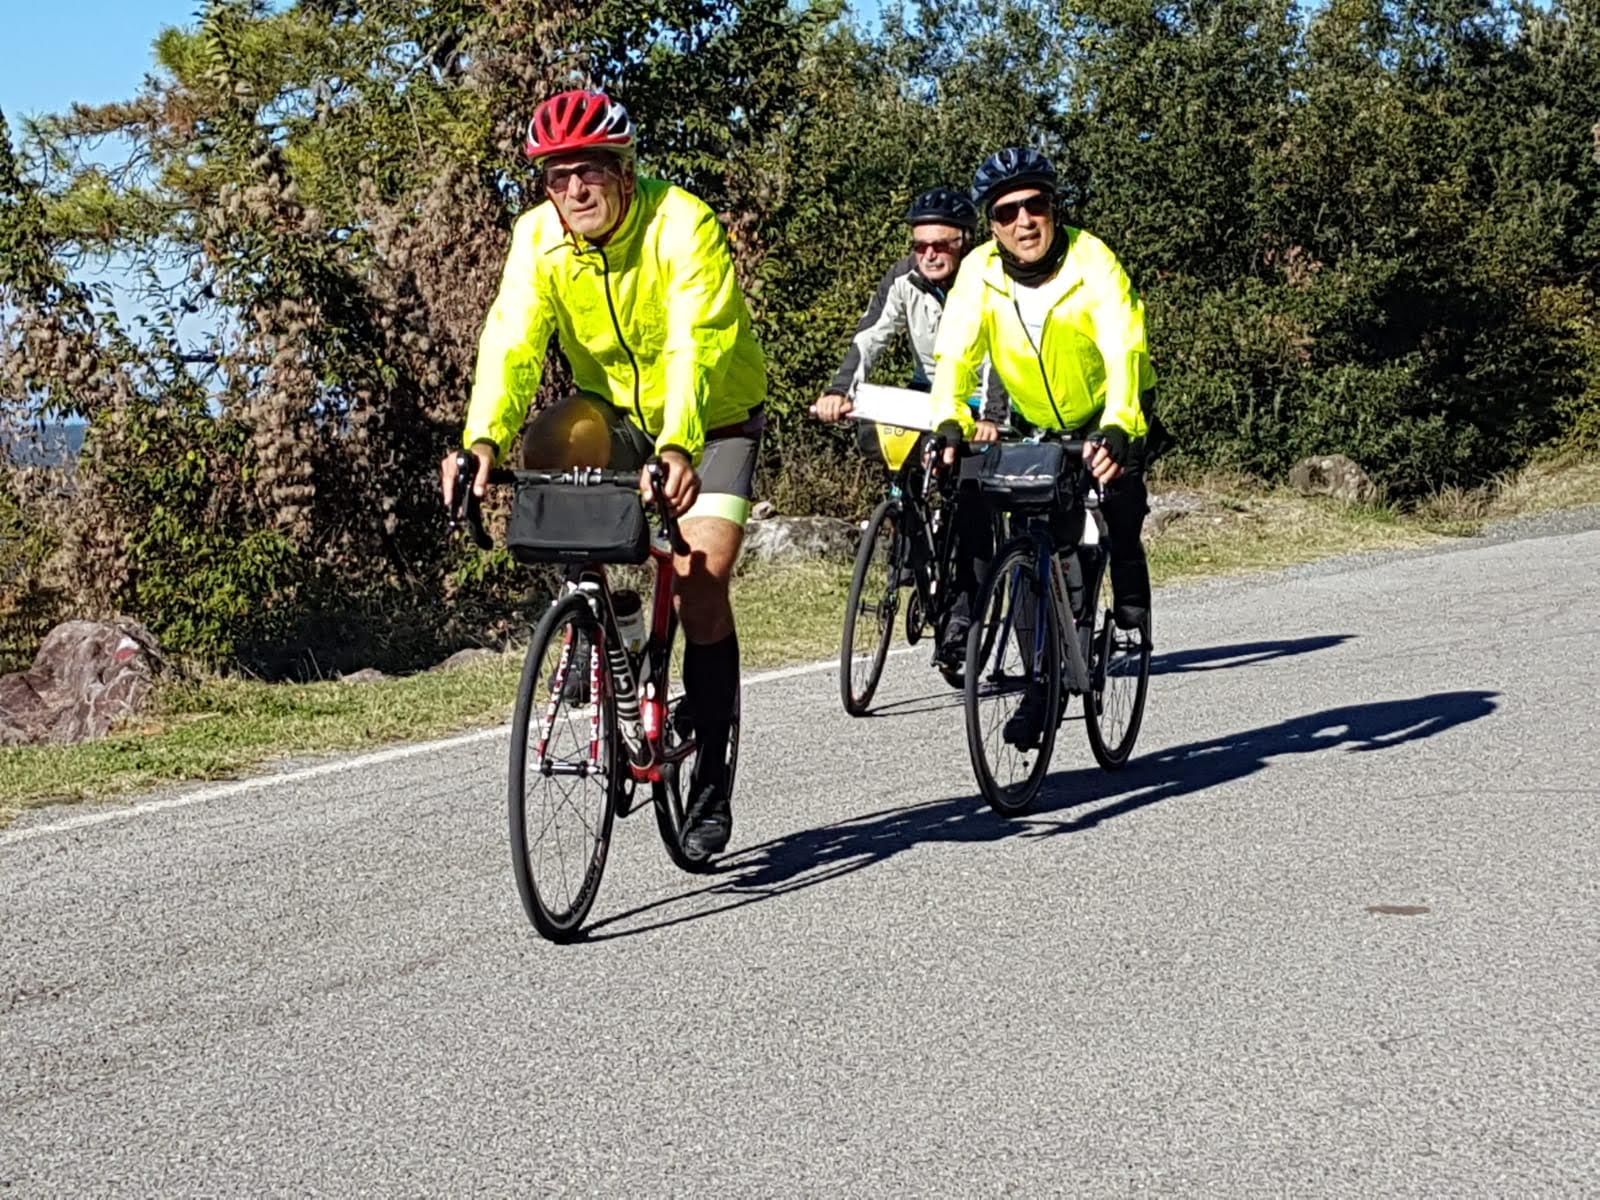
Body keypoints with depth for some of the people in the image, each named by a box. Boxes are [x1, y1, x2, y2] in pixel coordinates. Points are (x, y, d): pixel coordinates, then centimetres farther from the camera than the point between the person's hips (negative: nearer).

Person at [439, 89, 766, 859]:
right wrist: (483, 440, -43)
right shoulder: (538, 237, -14)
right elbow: (511, 341, -25)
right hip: (617, 410, 4)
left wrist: (677, 449, -53)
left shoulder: (682, 225, -26)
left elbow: (694, 346, -37)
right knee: (551, 443, -30)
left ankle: (711, 780, -1)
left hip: (714, 419, -3)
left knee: (699, 581, -17)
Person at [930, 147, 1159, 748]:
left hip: (1108, 420, -3)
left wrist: (1115, 430, -54)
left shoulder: (1092, 261, -27)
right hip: (1035, 423, 3)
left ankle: (1132, 625, 6)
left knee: (1118, 519, -23)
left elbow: (1124, 348, -39)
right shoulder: (980, 271, -17)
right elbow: (954, 353, -24)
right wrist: (949, 423, -44)